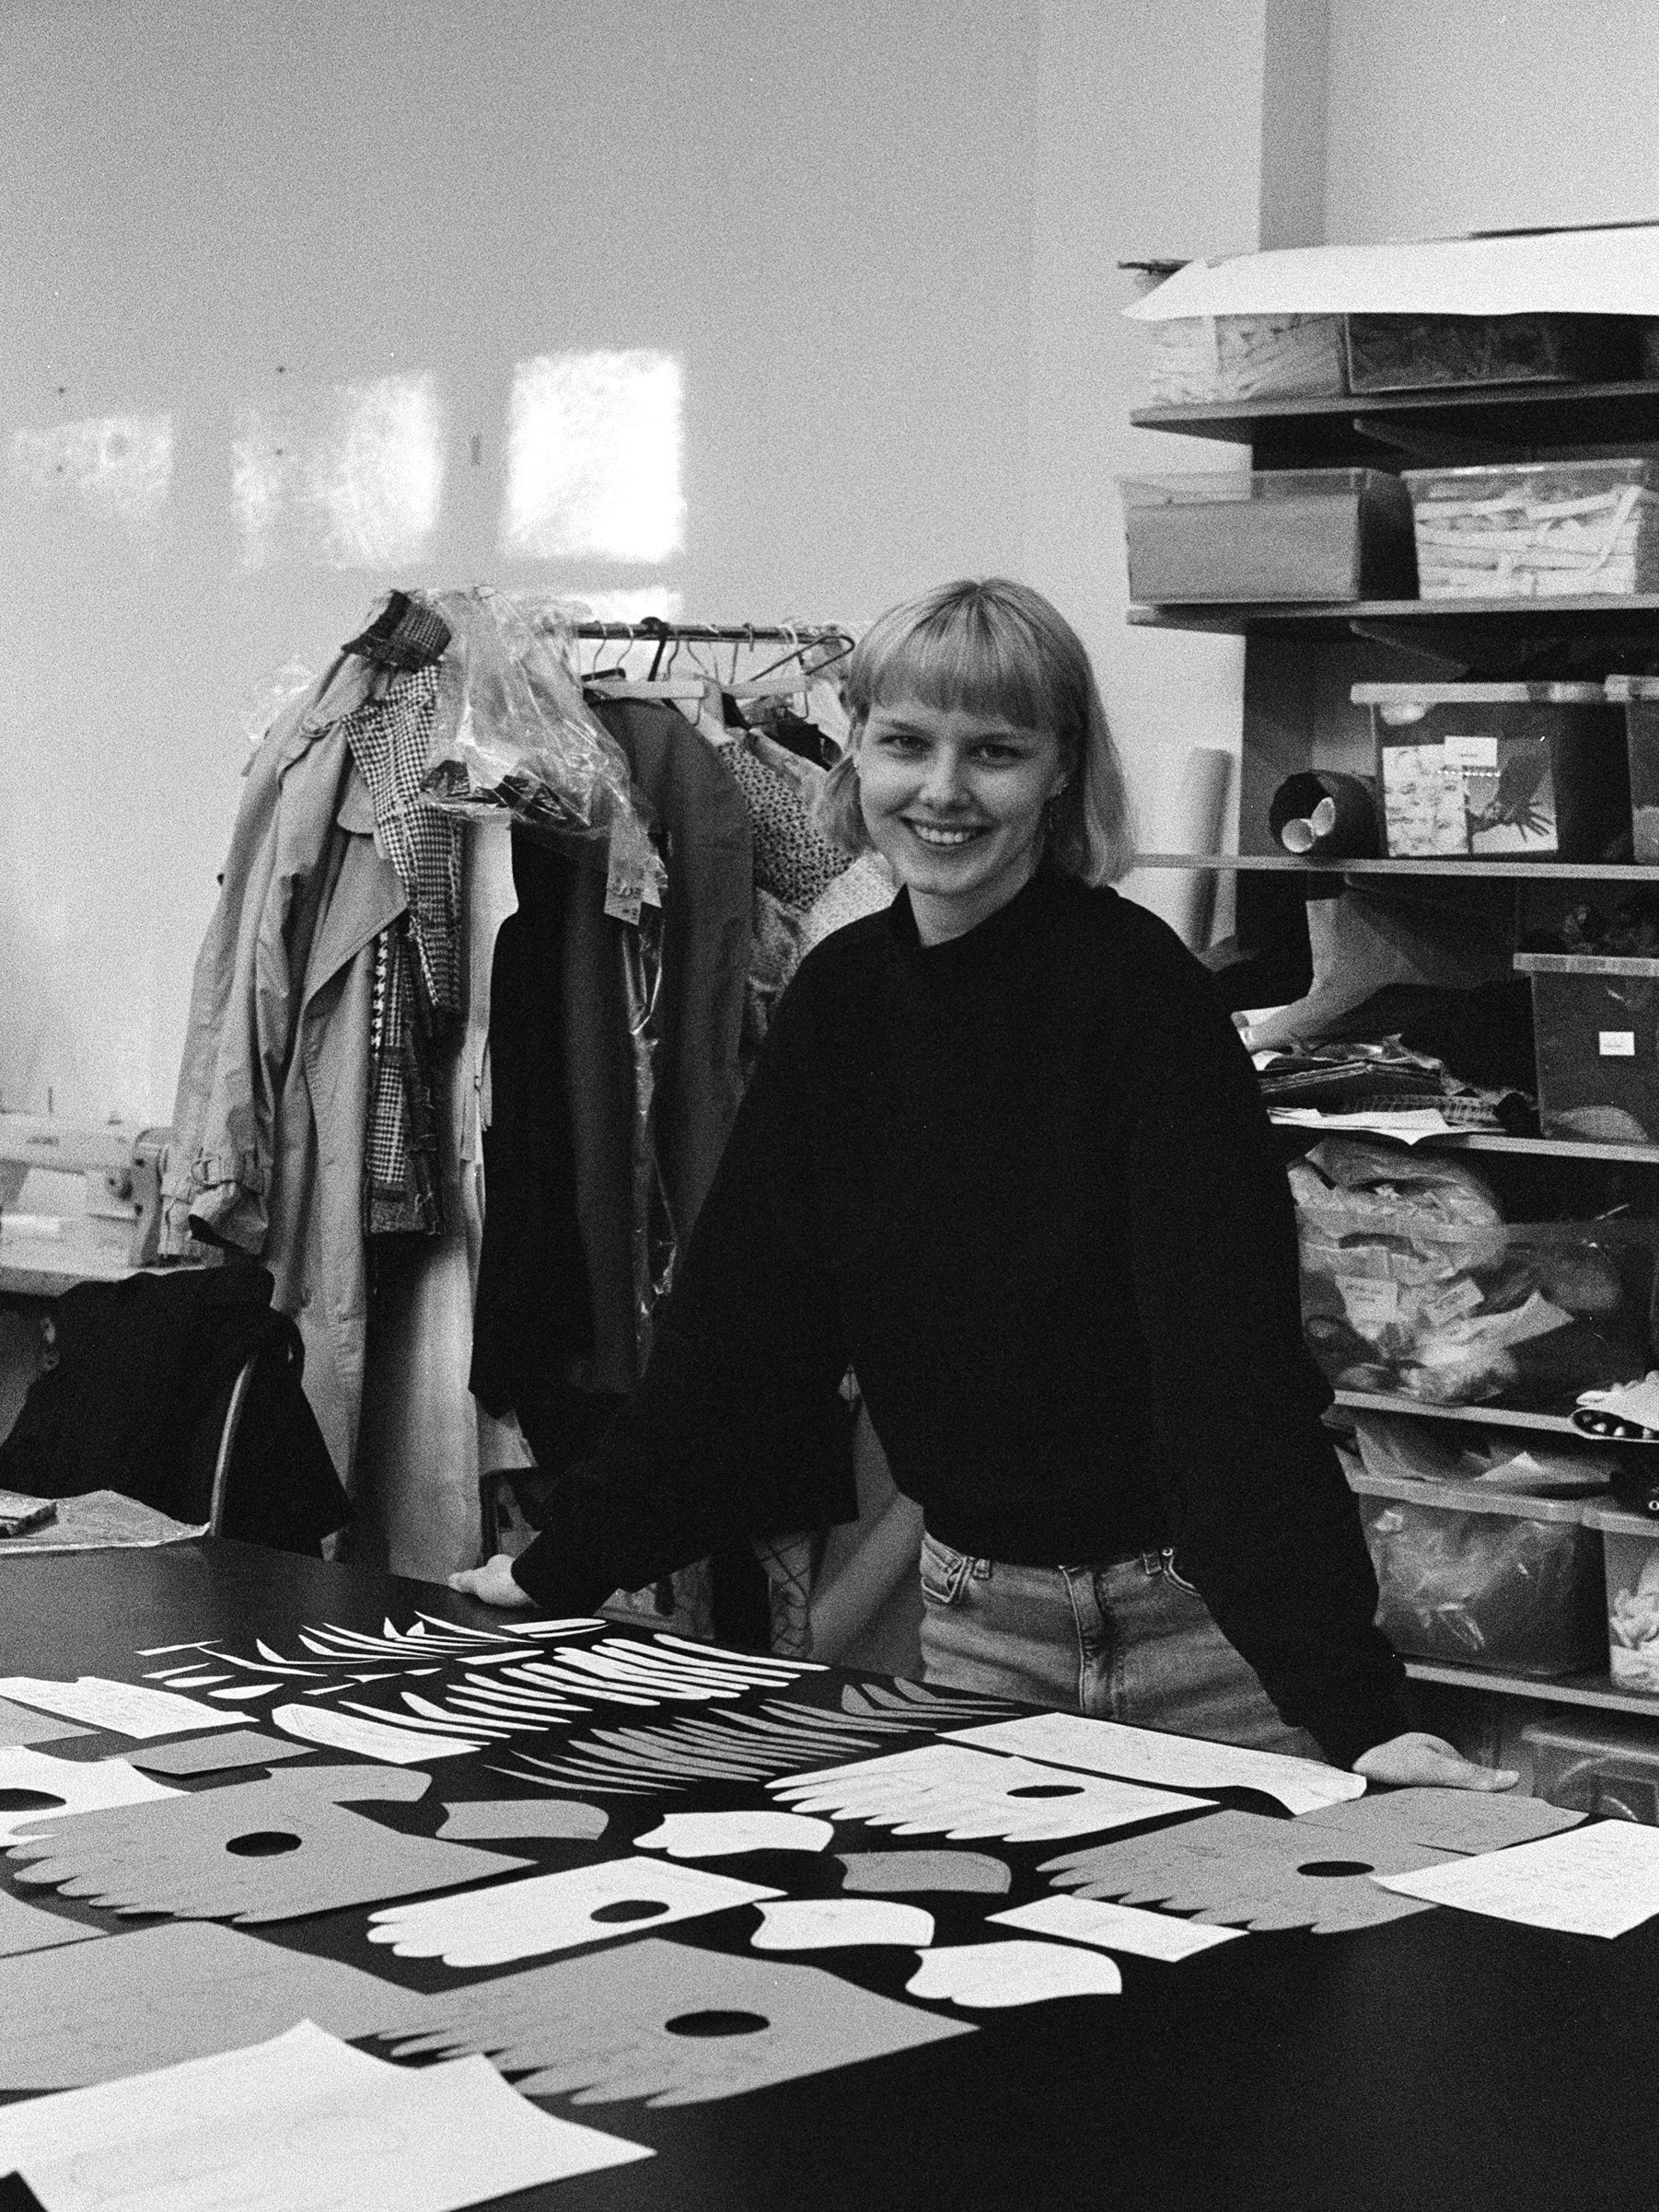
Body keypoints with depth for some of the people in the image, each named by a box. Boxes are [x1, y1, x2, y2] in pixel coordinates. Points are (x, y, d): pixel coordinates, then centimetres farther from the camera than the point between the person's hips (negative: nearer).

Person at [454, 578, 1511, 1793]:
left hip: (1203, 1615, -5)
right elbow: (736, 1315, 5)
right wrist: (566, 1562, 4)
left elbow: (1234, 1360, -25)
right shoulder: (841, 995, 0)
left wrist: (1355, 1706, -32)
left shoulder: (1140, 990, -17)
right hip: (974, 1615, 5)